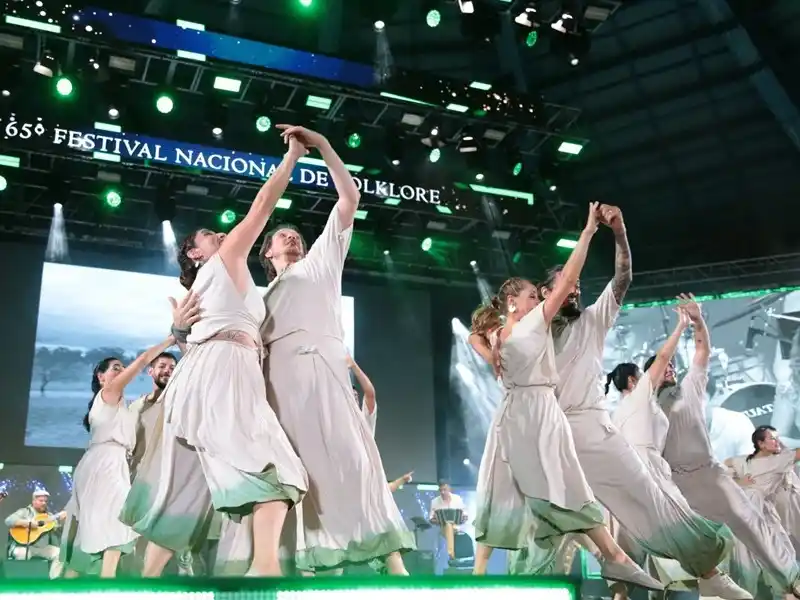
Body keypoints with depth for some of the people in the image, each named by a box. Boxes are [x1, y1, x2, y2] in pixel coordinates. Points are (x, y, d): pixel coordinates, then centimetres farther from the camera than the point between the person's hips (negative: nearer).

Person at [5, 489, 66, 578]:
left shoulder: (49, 515, 17)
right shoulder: (25, 512, 3)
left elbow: (57, 529, 6)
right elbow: (8, 521, -13)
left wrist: (61, 520, -13)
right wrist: (27, 523, -23)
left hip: (43, 548, 5)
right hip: (25, 546, -5)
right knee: (21, 554, -37)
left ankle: (54, 579, -10)